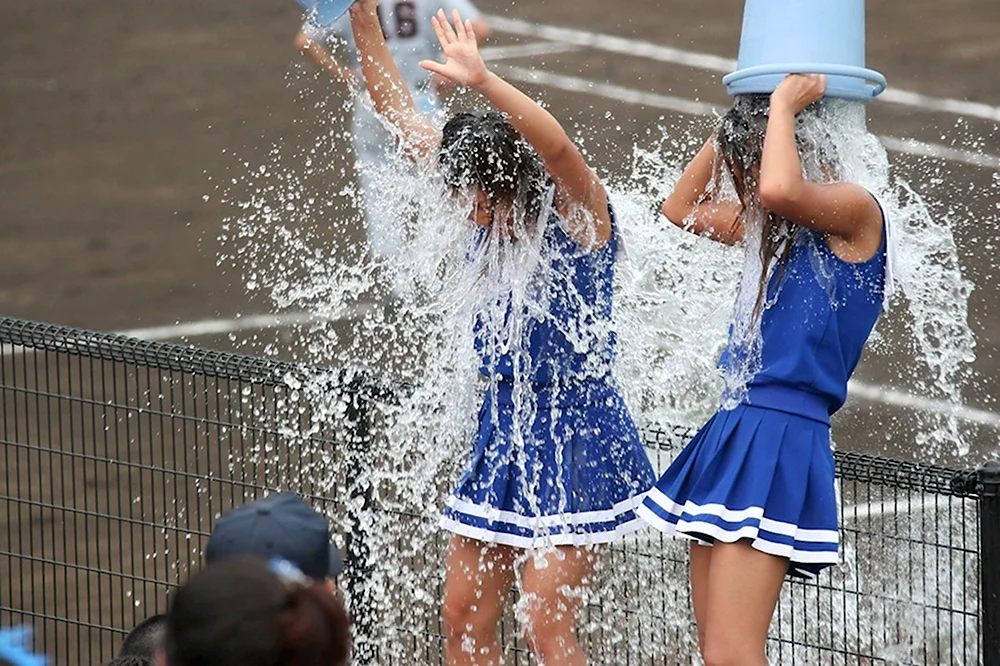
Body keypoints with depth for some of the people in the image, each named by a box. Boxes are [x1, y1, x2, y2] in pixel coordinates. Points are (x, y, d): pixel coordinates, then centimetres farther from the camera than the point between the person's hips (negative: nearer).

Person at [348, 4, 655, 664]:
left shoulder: (577, 214, -13)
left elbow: (559, 147, -36)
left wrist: (482, 80, -48)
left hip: (576, 438, -8)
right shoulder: (495, 220, 5)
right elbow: (406, 120, 8)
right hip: (505, 429, 8)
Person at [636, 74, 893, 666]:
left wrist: (783, 106, -11)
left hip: (783, 443, -10)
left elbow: (778, 189, -28)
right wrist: (735, 124, 21)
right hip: (734, 434, 10)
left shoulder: (855, 212, -7)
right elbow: (683, 208, 31)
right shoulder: (778, 227, 19)